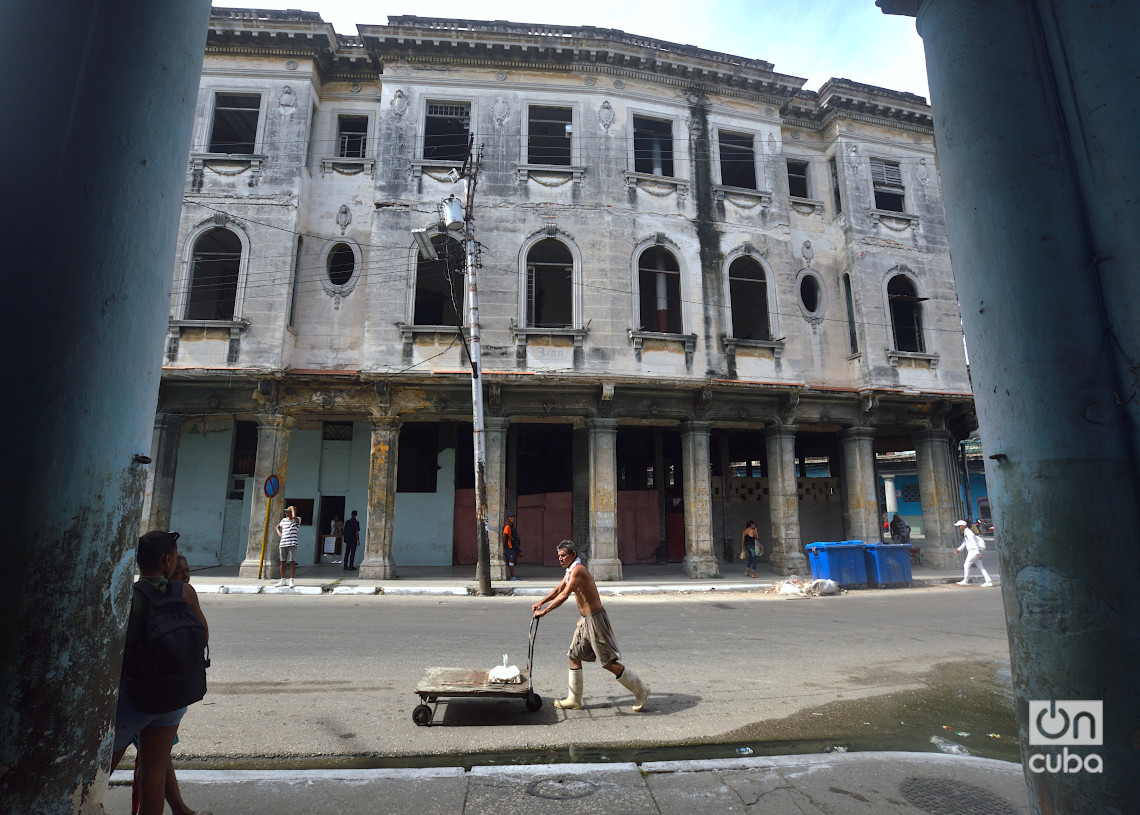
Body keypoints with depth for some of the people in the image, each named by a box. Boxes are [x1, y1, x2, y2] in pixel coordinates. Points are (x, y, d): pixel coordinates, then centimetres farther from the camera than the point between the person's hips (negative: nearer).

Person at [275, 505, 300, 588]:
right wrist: (278, 532, 10)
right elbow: (277, 526, 31)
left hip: (292, 544, -5)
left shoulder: (297, 519, -1)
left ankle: (292, 581, -1)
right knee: (283, 562, 7)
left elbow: (294, 517, -26)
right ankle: (283, 580, 16)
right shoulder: (284, 520, 13)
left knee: (292, 562, -5)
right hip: (283, 544, 5)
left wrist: (292, 508, -10)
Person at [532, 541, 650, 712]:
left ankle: (640, 690, 11)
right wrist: (541, 602, 18)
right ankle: (574, 700, 24)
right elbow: (558, 589, 24)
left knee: (609, 663, -4)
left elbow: (564, 595, -26)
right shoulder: (571, 571, 12)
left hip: (595, 620, -10)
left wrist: (544, 611, -23)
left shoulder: (577, 570, -19)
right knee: (574, 656, 13)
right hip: (585, 620, 10)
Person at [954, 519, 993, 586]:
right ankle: (988, 581, 7)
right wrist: (959, 549, 23)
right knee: (980, 567, 9)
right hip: (971, 552, 10)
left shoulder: (968, 533, -15)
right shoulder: (965, 533, 16)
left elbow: (975, 543, -21)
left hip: (973, 552, -10)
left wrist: (978, 553, -24)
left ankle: (965, 581, 3)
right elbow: (965, 543, 29)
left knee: (967, 565, -3)